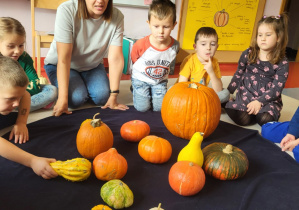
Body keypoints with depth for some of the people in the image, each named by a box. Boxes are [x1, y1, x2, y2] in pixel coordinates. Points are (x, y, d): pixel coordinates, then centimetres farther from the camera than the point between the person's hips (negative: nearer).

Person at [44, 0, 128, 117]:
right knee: (76, 98, -23)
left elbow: (115, 58, -22)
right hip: (58, 65, -2)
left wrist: (113, 95, -24)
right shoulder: (67, 10, -28)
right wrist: (63, 98, -32)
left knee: (102, 97, -19)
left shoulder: (116, 17, -20)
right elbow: (64, 58, -31)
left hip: (92, 65, 3)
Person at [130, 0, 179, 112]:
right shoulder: (140, 45, -26)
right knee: (142, 108, -7)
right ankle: (136, 89, 22)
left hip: (160, 80, 2)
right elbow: (134, 60, -3)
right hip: (141, 78, -2)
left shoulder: (175, 46, -18)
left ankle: (153, 92, 25)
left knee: (159, 108, -4)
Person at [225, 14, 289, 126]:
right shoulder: (248, 54, 2)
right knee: (243, 119, -25)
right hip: (245, 95, 0)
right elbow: (238, 74, 13)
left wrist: (259, 101, -22)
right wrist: (228, 93, 10)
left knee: (265, 120, -27)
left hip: (268, 99, 0)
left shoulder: (282, 63, -4)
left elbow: (276, 89, -9)